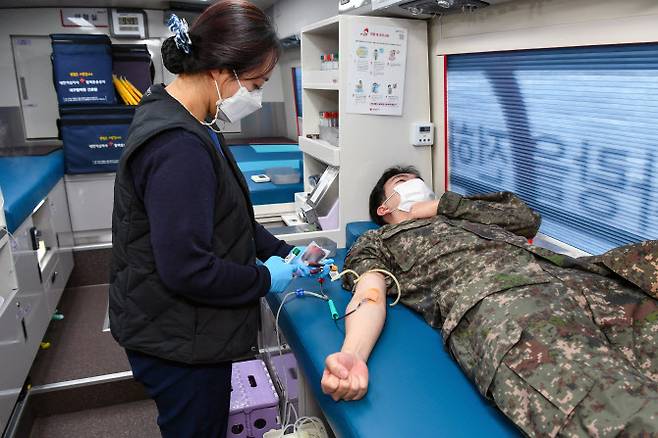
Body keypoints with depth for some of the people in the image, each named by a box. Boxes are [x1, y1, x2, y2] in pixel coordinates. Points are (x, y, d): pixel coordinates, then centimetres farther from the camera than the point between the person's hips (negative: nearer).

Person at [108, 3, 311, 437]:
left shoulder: (183, 125, 5)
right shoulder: (177, 146, -29)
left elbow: (223, 218, 13)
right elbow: (187, 270, -30)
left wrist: (281, 251, 4)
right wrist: (266, 280, -15)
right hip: (179, 345, -9)